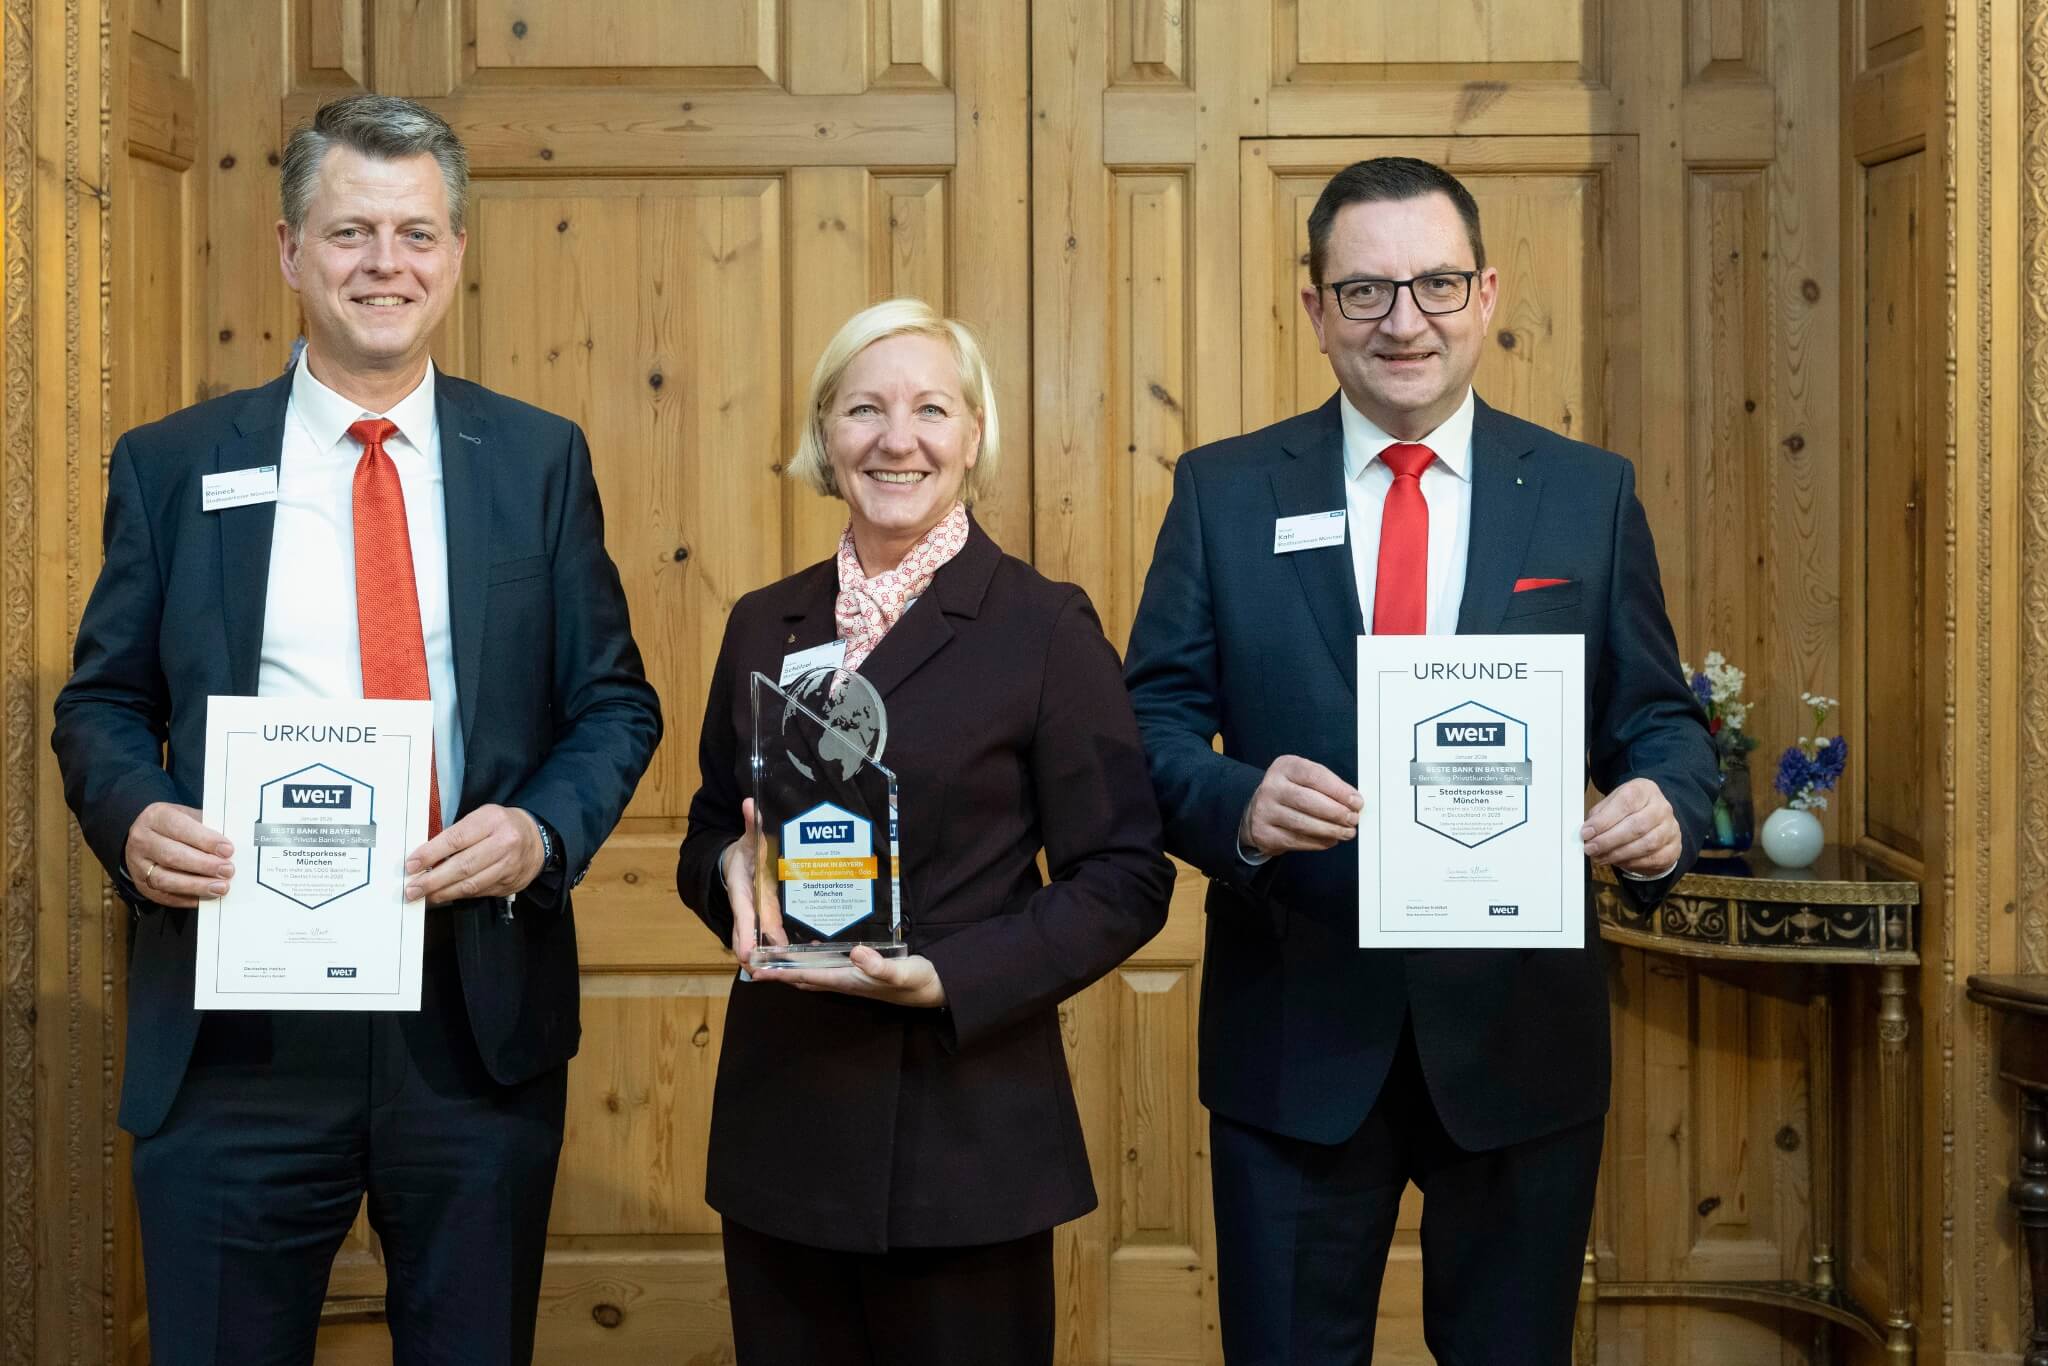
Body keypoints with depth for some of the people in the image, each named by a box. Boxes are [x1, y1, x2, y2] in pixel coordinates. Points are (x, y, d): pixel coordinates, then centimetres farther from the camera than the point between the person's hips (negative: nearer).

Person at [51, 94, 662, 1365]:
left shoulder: (540, 460, 6)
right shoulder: (171, 466, 5)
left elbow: (616, 701, 7)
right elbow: (103, 703, 9)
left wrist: (545, 829, -12)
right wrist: (131, 816, -13)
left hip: (482, 1015, 1)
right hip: (234, 1020, 0)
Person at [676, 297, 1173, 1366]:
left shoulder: (1045, 628, -6)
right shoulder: (762, 625, 9)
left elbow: (1123, 882, -7)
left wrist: (947, 979, -18)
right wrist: (732, 868, -6)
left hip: (965, 1128, -4)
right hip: (780, 1119, 4)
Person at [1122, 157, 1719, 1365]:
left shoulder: (1590, 494, 4)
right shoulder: (1224, 492, 2)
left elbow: (1659, 718, 6)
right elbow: (1154, 721, -1)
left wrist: (1667, 808, -17)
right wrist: (1236, 802, -22)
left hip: (1523, 1037, 1)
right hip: (1294, 1036, -1)